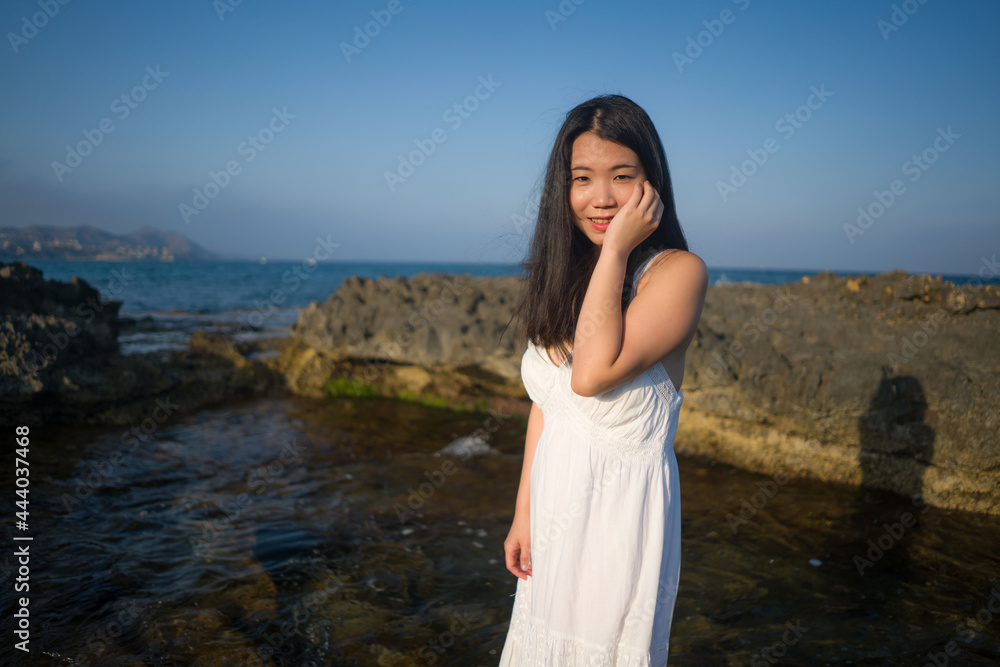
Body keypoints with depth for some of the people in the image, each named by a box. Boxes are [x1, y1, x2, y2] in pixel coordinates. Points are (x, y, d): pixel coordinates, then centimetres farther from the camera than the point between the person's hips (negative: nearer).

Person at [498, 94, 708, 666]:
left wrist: (616, 249, -22)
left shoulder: (678, 271, -16)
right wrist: (524, 511, 10)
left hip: (623, 512, -6)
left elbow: (591, 374, -30)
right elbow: (546, 401, 8)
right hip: (556, 510, 6)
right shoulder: (563, 277, 4)